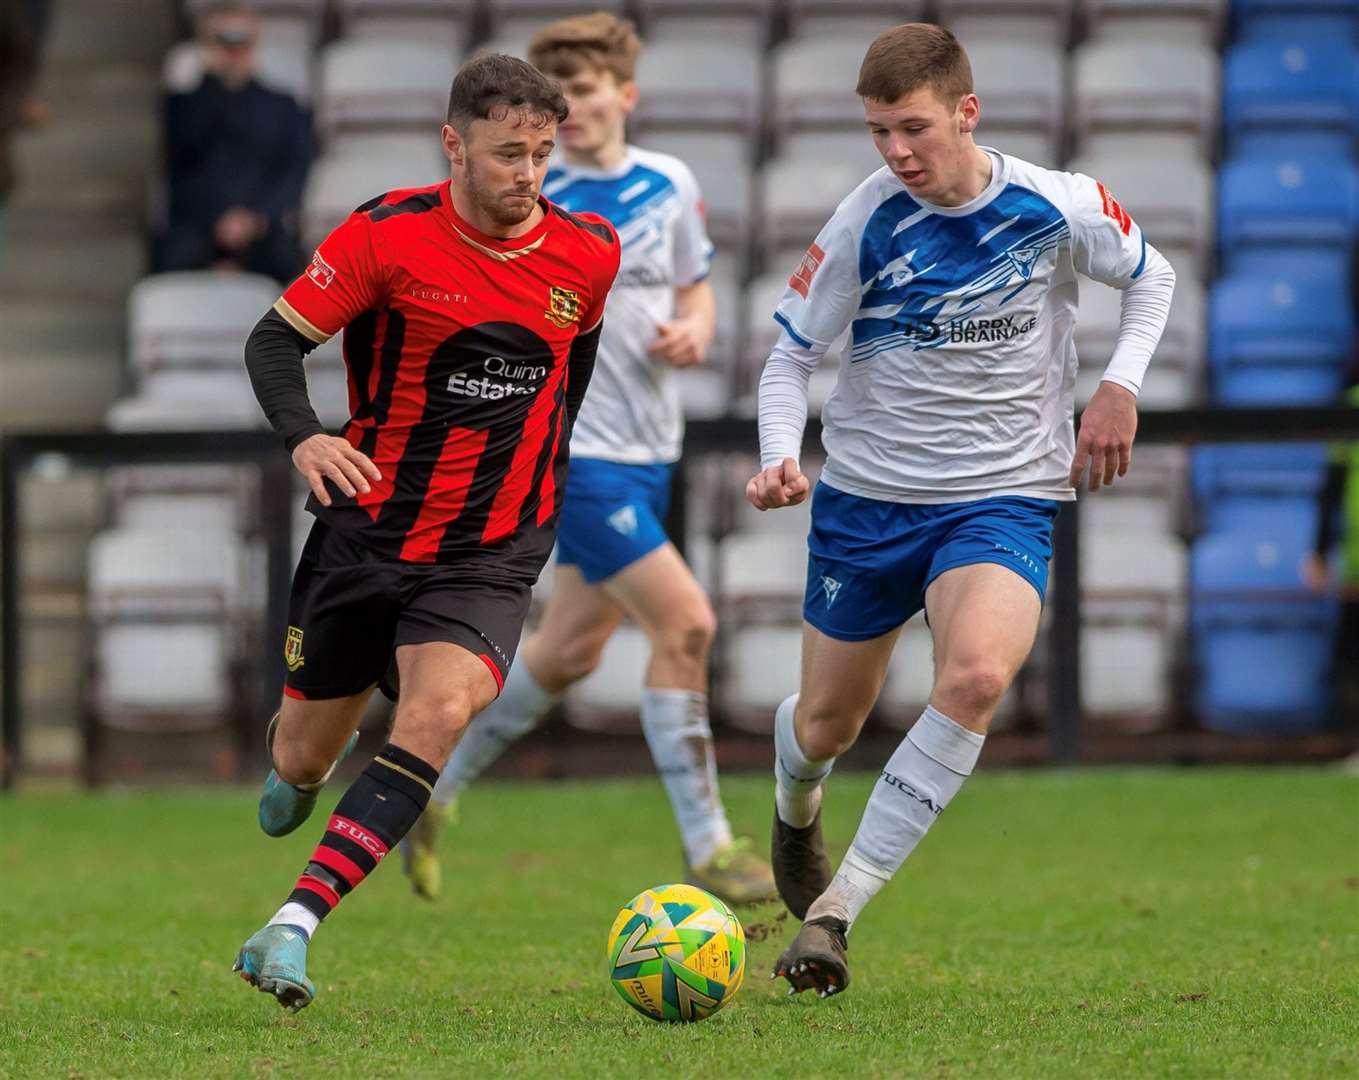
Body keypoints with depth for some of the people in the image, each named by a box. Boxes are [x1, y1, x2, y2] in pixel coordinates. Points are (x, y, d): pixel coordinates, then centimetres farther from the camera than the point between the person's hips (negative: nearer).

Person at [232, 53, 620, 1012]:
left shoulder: (588, 252, -2)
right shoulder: (389, 233, -11)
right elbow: (276, 340, -9)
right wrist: (305, 436, -28)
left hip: (489, 556, 0)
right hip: (366, 528, 0)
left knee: (442, 709, -28)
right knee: (303, 760, 9)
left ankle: (293, 928, -32)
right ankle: (297, 778, 51)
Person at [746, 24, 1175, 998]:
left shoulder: (1059, 208, -10)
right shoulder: (868, 223, -12)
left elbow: (1152, 279, 11)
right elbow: (792, 353, -2)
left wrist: (1120, 386, -4)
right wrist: (779, 459, -21)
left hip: (1003, 499, -1)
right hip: (867, 497, 1)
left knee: (978, 673, -30)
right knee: (828, 723, 12)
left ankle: (838, 908, -26)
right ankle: (797, 807, 53)